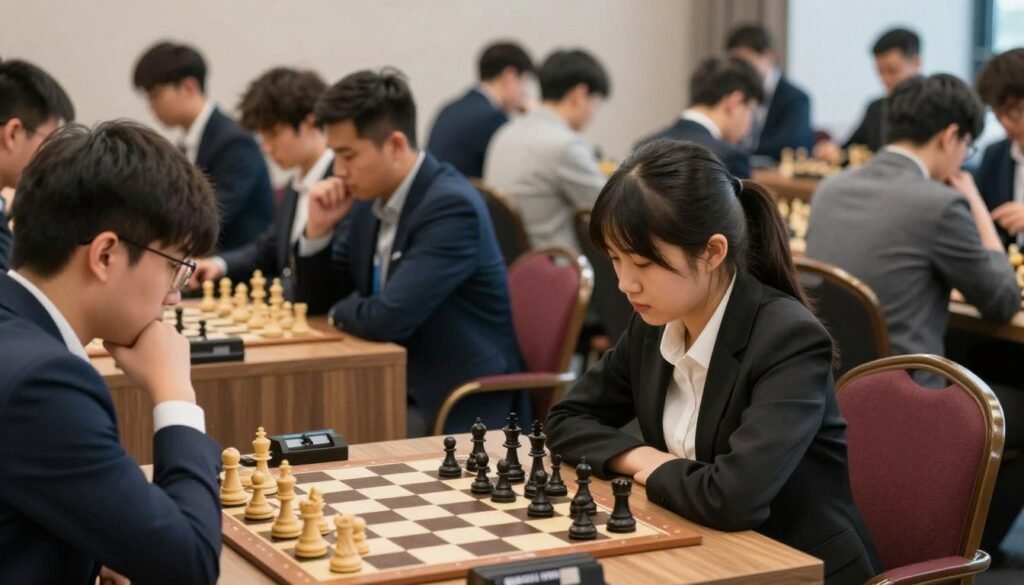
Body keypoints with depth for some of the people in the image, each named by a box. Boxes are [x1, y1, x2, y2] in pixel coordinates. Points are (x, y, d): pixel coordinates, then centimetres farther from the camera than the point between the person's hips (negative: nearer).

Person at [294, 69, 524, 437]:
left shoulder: (451, 206, -20)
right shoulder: (369, 201, 5)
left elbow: (387, 319, -27)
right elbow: (317, 302, 13)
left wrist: (340, 309, -6)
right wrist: (318, 229, -4)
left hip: (460, 409, -8)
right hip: (394, 389, 8)